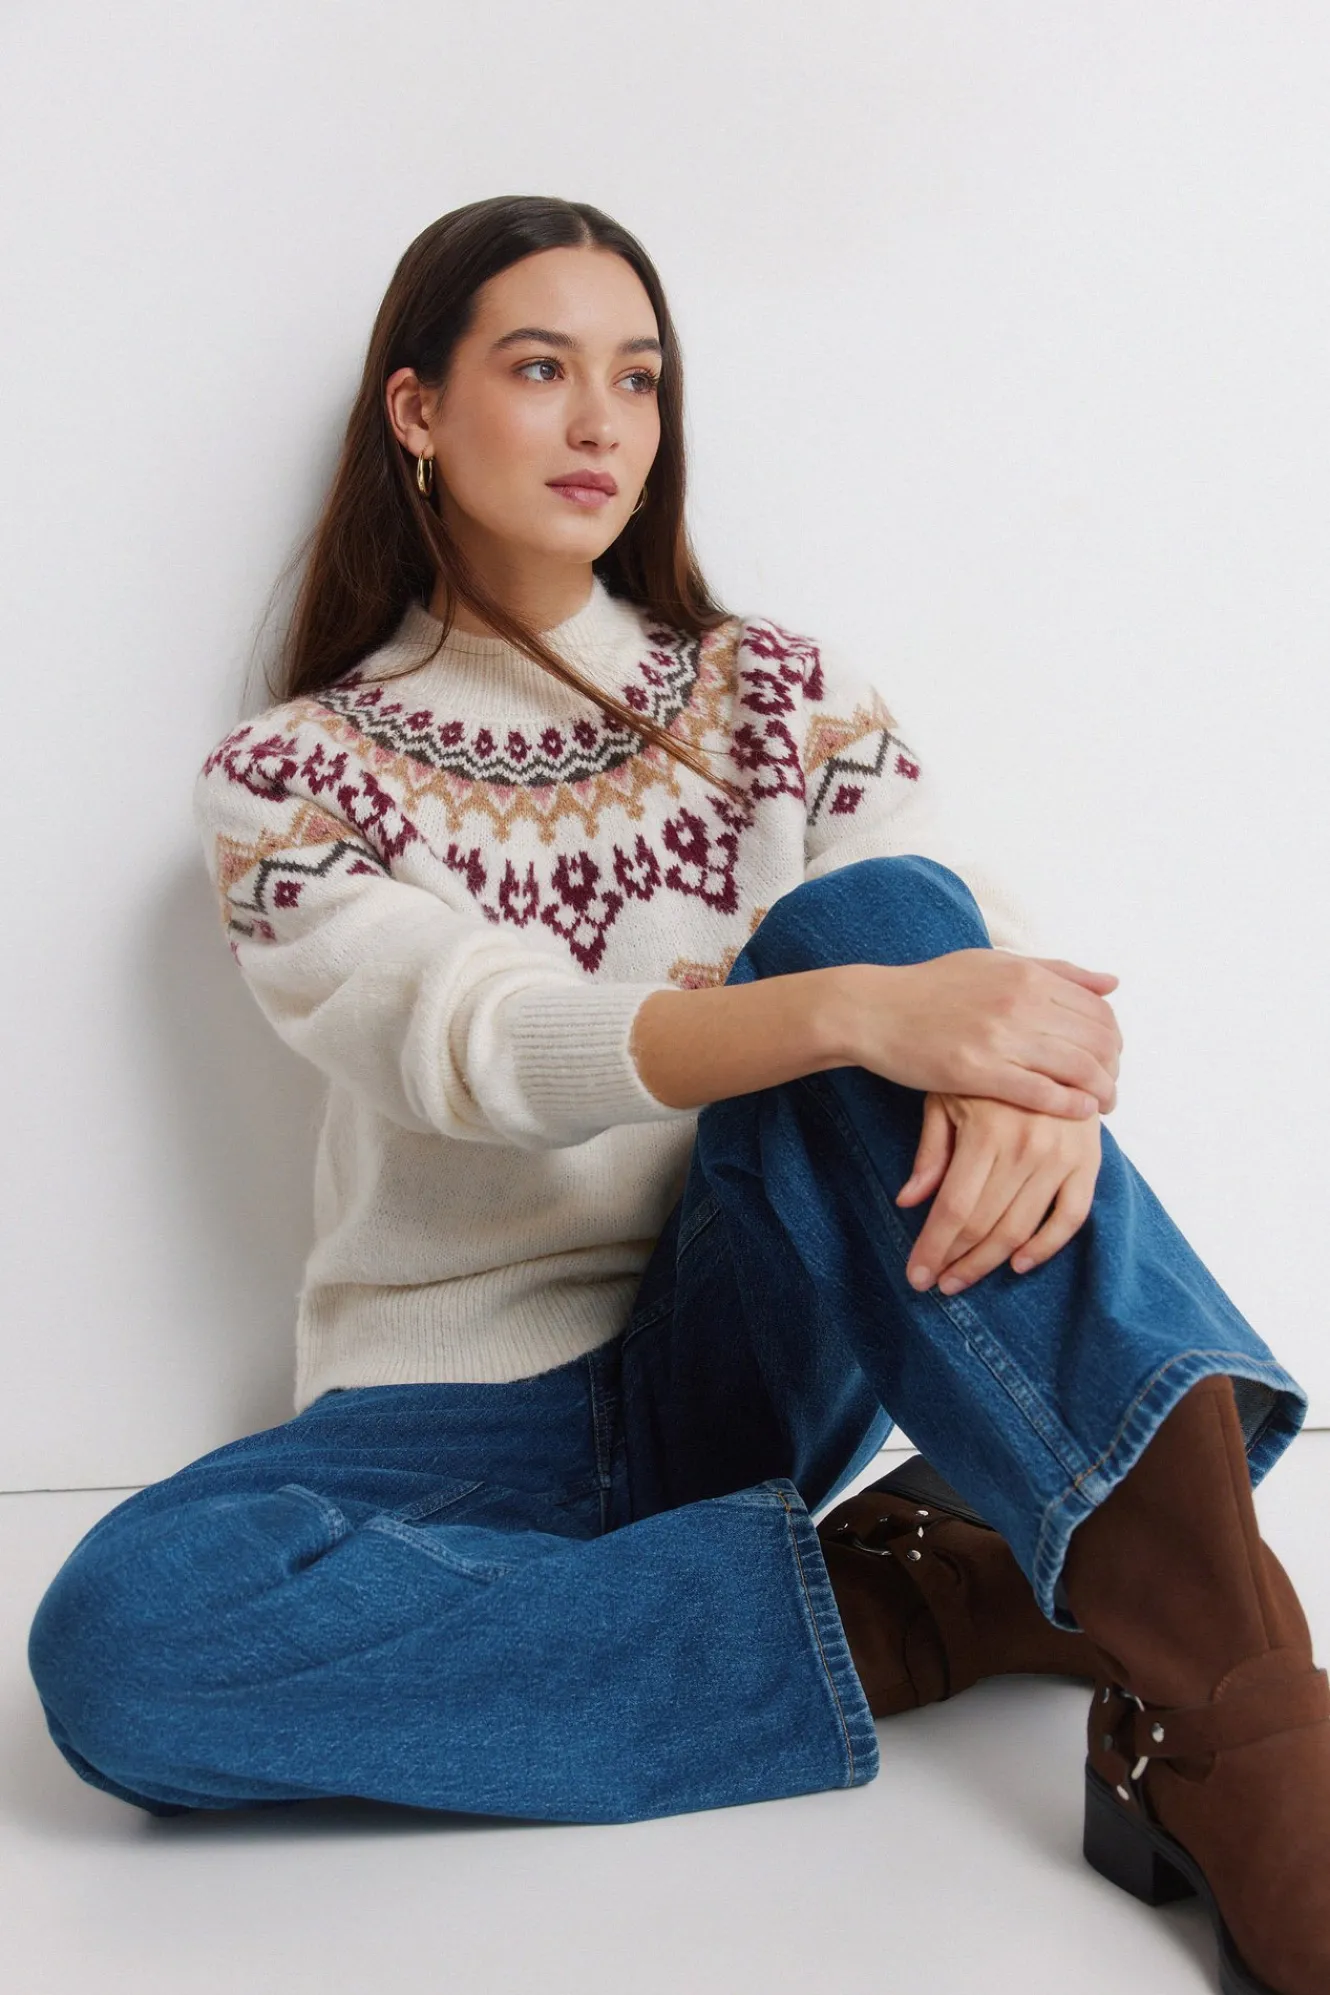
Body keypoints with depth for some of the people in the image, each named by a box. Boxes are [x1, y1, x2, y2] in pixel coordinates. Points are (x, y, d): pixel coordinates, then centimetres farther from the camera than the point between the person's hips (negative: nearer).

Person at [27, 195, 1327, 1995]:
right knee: (120, 1636, -33)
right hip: (466, 1416, -1)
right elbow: (473, 1046, -19)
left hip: (744, 1361, 1)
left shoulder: (786, 698, 8)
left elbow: (970, 960, -8)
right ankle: (939, 1598, -25)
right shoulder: (288, 781, 0)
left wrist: (1035, 1072, -34)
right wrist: (856, 1016, -36)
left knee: (878, 914, -26)